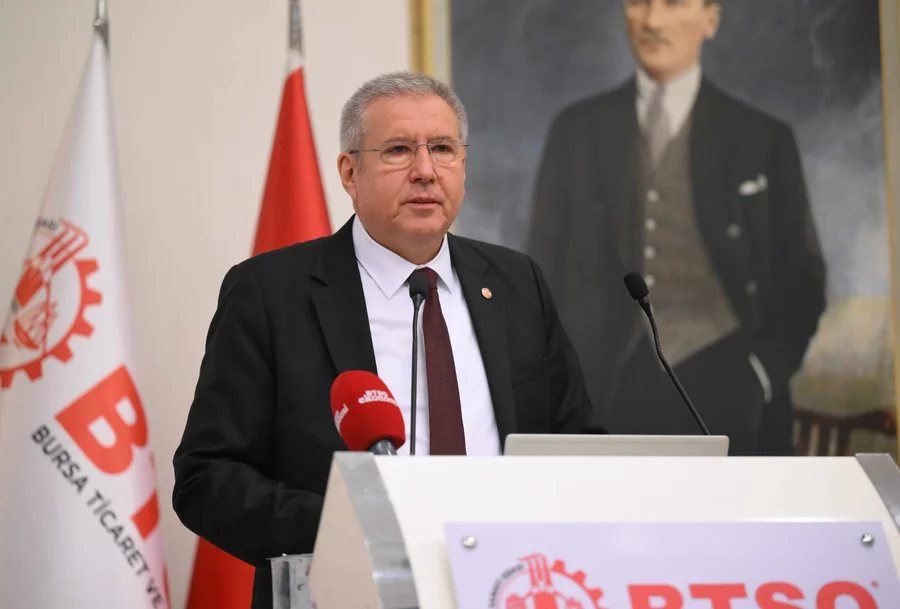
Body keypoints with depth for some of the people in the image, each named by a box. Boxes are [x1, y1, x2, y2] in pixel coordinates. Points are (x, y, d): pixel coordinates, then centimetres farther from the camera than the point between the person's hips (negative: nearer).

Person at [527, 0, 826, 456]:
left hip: (721, 396, -1)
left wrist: (762, 375, -2)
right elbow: (546, 268, 12)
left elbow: (799, 280, 10)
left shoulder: (762, 139, 7)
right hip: (607, 395, 1)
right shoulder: (577, 130, 11)